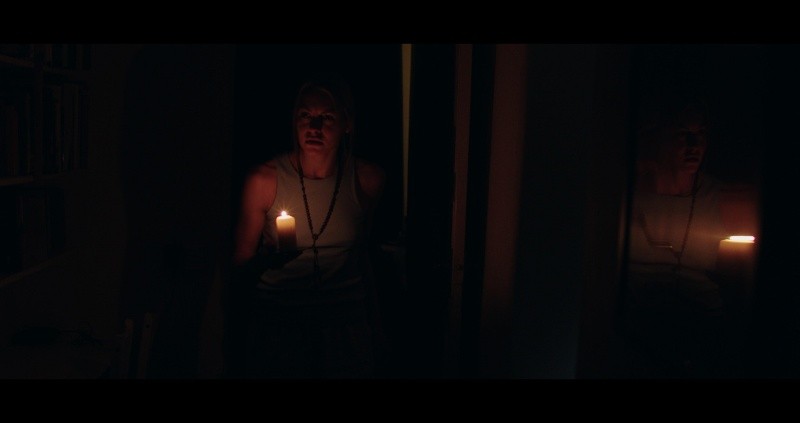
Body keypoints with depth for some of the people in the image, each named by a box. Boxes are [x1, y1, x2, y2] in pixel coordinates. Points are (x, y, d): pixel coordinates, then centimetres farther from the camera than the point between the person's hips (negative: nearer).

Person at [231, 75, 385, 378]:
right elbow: (241, 264, -3)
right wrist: (266, 260, -25)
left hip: (346, 319, 2)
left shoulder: (367, 179, -6)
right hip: (276, 321, -1)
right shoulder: (264, 180, -11)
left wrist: (373, 313, 16)